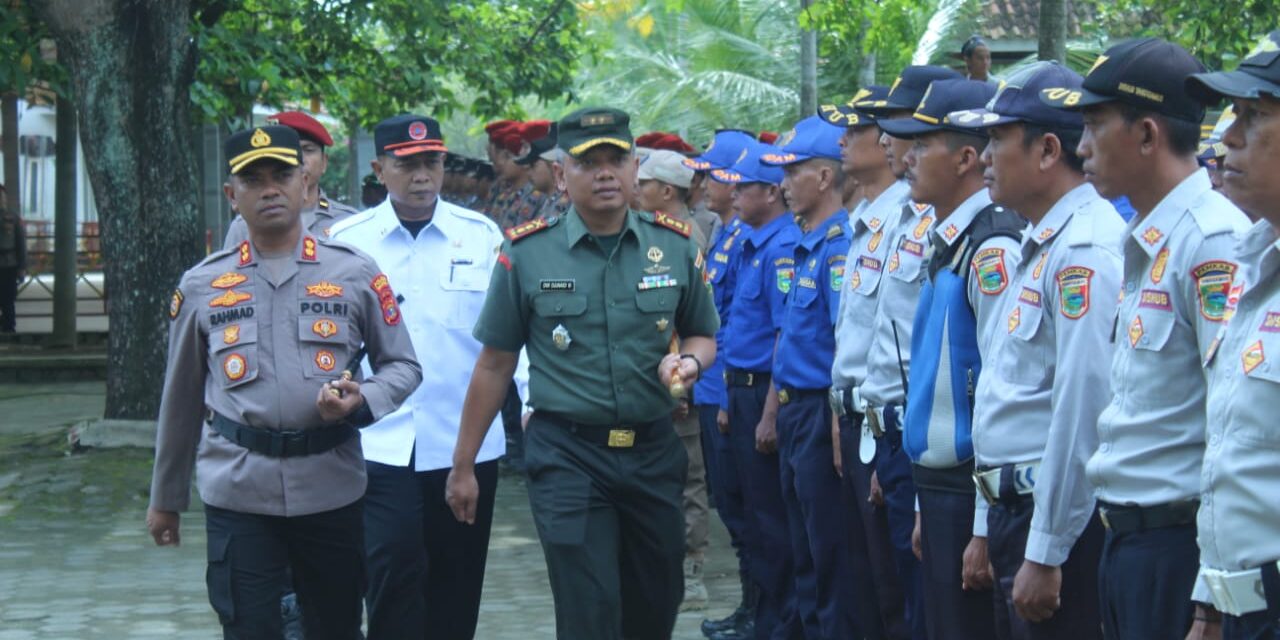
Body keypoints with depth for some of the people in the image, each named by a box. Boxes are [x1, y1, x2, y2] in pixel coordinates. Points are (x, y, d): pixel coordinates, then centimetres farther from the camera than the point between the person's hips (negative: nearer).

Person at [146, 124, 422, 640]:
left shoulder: (354, 273, 3)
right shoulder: (201, 286, 6)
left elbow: (403, 366, 10)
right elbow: (180, 399, 13)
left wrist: (361, 400, -13)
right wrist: (165, 498, 17)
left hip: (333, 491, 1)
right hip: (238, 495, 0)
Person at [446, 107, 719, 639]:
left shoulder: (675, 246, 3)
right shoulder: (525, 253, -4)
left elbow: (702, 336, 16)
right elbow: (495, 365, 2)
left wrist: (688, 360, -9)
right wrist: (463, 466, 4)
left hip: (653, 452, 3)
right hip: (566, 455, -3)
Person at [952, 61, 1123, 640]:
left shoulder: (1085, 250, -17)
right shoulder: (1040, 246, 16)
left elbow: (1084, 407, -22)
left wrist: (1045, 554, -21)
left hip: (1058, 523, -10)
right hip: (1014, 508, 10)